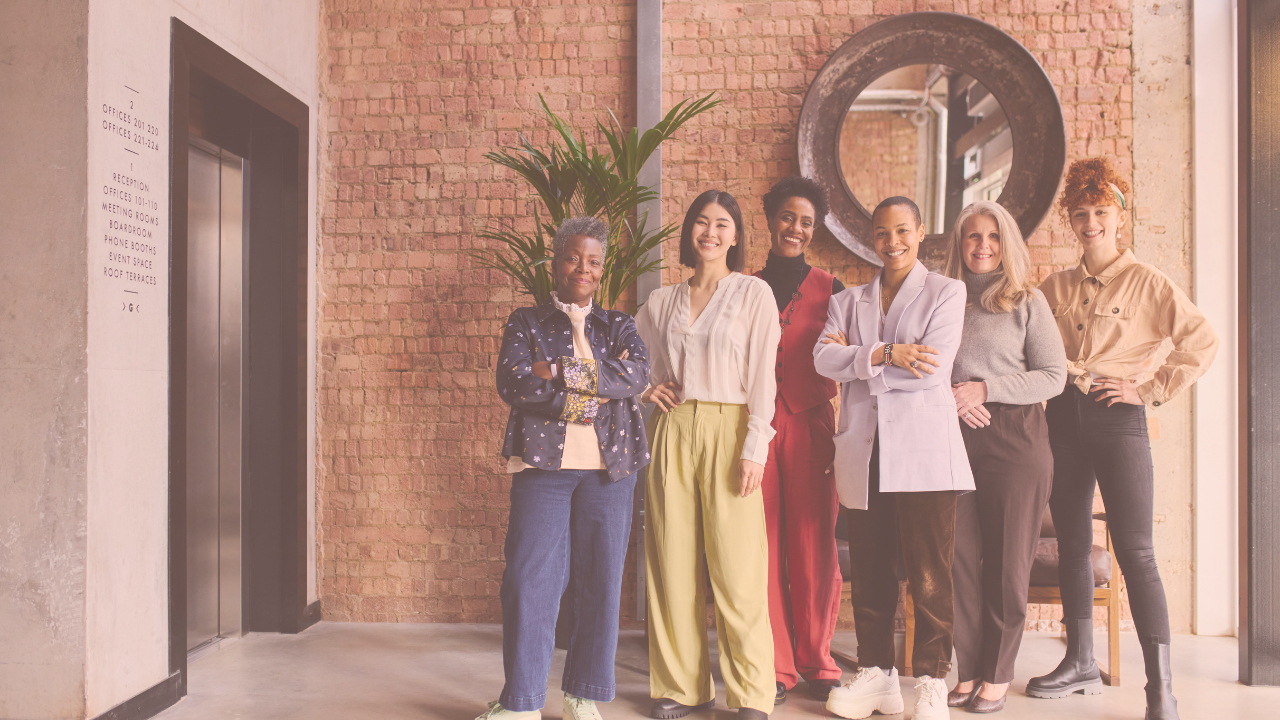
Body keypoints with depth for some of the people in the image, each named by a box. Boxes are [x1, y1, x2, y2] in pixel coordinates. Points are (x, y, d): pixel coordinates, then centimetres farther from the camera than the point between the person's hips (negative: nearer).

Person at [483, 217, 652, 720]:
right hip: (543, 465, -1)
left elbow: (637, 375, -6)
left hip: (608, 468, 2)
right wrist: (588, 393, -11)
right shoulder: (525, 323, 10)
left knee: (602, 580, 3)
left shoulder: (619, 327, 15)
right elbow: (512, 384, -7)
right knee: (530, 579, -4)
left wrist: (560, 372, -11)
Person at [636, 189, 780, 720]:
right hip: (672, 432, 3)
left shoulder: (755, 294, 4)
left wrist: (754, 449, -10)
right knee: (673, 562, 4)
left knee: (737, 567, -5)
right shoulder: (662, 302, 13)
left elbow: (762, 376, -3)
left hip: (728, 432, -3)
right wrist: (644, 386, 7)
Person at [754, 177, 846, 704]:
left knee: (813, 545, 1)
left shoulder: (828, 289, 8)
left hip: (810, 427, -1)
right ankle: (776, 666, 12)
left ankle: (817, 662, 16)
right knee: (764, 546, 1)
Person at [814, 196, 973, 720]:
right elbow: (822, 358, 0)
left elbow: (934, 368, -7)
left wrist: (856, 359, -3)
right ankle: (875, 673, 18)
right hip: (862, 453, 3)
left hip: (924, 451, -3)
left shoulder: (946, 292, 8)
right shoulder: (848, 301, 18)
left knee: (930, 573, -2)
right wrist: (885, 354, -13)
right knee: (869, 572, 7)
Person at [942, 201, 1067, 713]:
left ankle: (998, 675, 14)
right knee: (961, 557, 2)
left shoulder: (1027, 302, 4)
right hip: (954, 439, 2)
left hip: (1016, 439, -2)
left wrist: (985, 389, -10)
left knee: (1007, 561, 2)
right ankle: (968, 670, 14)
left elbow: (1054, 376, -1)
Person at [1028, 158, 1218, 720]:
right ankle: (1080, 663, 22)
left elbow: (1202, 341, -6)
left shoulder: (1146, 282, 0)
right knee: (1072, 542, 10)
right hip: (1063, 419, 5)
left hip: (1117, 419, -5)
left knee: (1135, 550, -9)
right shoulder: (1055, 288, 11)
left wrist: (1152, 388, -8)